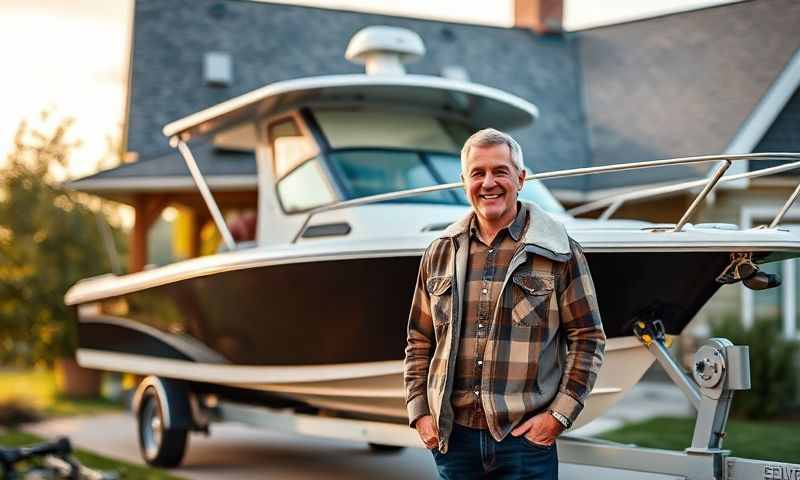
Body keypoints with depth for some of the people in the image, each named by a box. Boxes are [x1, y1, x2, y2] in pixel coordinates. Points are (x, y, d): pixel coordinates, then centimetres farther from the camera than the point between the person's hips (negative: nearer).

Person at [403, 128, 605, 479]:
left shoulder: (559, 253, 0)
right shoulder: (440, 253, 9)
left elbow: (588, 339, 1)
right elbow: (419, 342, 14)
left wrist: (559, 414, -7)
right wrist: (419, 411, 5)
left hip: (527, 438, -3)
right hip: (452, 437, 3)